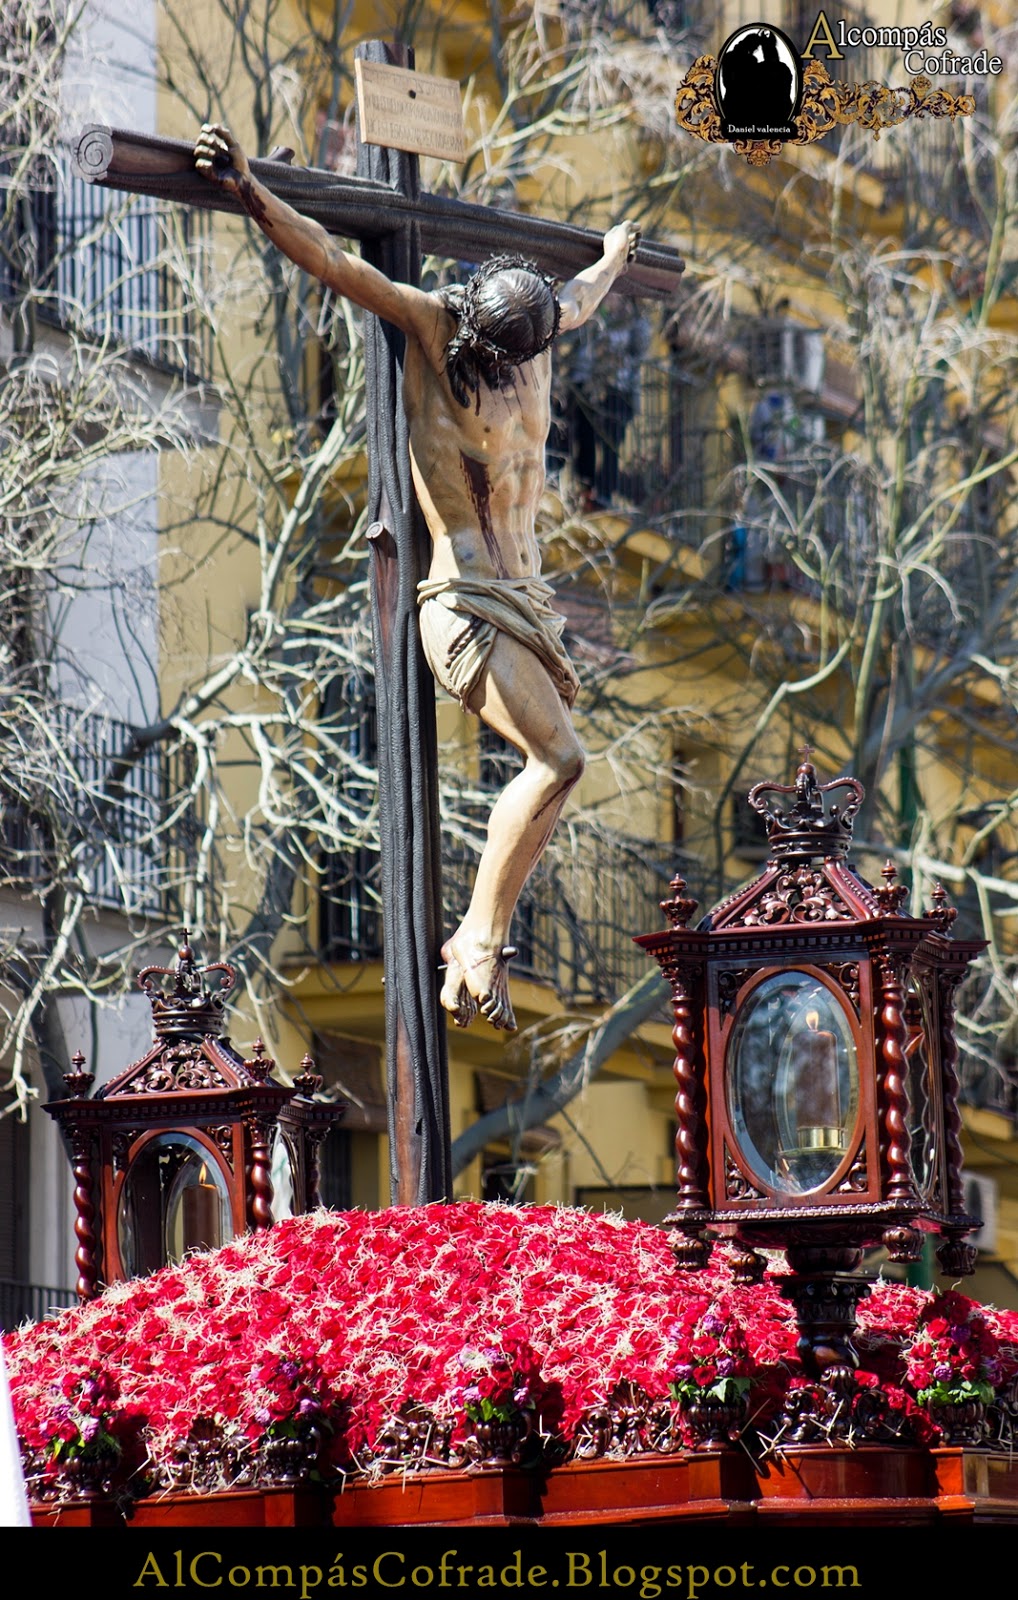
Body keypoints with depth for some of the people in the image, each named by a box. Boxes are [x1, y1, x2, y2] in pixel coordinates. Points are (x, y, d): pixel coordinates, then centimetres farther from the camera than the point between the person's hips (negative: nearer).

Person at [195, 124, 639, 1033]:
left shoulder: (538, 327, 10)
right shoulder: (432, 325, -6)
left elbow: (580, 302, 35)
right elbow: (333, 263, -15)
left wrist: (612, 260, 56)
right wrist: (253, 197, -26)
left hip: (526, 599, 8)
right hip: (464, 602, -8)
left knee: (550, 770, -1)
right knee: (558, 757, -21)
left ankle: (470, 956, 3)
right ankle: (482, 945, -15)